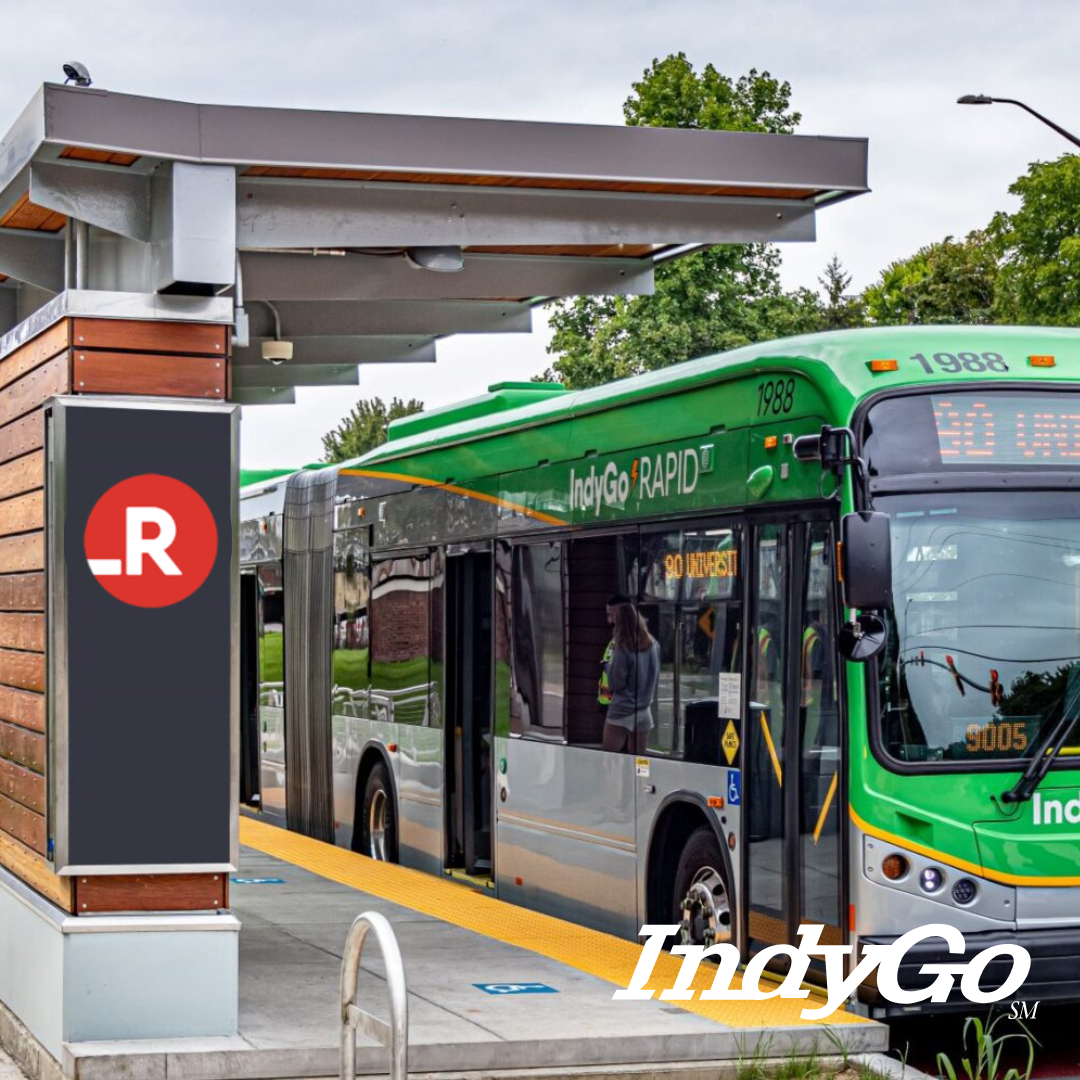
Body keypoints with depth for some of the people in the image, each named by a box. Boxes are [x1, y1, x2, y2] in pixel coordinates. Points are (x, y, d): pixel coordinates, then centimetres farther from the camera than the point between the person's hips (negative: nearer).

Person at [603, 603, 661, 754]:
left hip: (621, 712, -6)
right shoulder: (653, 645, 2)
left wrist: (609, 666, 2)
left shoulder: (623, 649, -17)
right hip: (644, 712, 6)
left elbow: (616, 684, -13)